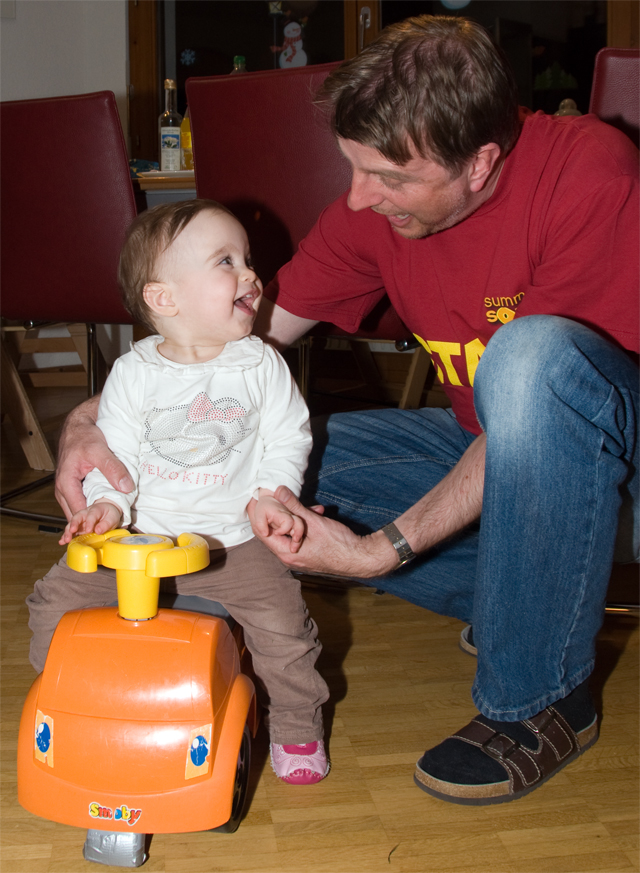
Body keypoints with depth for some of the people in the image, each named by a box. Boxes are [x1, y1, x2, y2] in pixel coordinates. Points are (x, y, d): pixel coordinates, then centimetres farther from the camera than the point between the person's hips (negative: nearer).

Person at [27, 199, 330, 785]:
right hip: (141, 537, 1)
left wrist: (269, 496, -16)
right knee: (58, 598, -5)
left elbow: (287, 438, -1)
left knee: (281, 619, -19)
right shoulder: (133, 372, -4)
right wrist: (106, 502, -18)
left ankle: (297, 725, 9)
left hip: (232, 538, -1)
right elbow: (115, 450, -1)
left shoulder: (261, 364, -3)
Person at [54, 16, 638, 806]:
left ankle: (541, 699, -20)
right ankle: (530, 601, -1)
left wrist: (381, 549, -32)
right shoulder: (375, 204, -8)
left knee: (533, 354, -40)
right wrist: (92, 420, -18)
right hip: (482, 447, 6)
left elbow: (539, 381, -28)